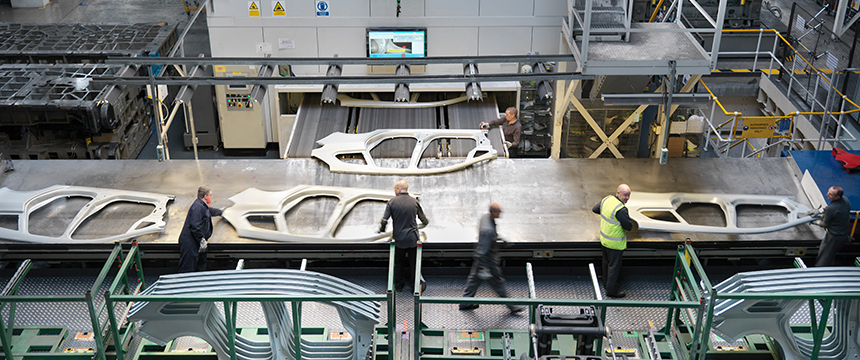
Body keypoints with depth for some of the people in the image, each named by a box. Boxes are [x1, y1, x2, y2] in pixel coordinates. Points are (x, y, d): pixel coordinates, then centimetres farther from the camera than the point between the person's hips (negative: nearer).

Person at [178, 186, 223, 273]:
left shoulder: (204, 207, 19)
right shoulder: (198, 207, -16)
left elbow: (211, 211, 45)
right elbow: (195, 226, -24)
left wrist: (220, 212, 64)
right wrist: (202, 240, -23)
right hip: (190, 244, -11)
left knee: (201, 268, 14)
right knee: (187, 269, -11)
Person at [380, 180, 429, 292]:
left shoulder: (392, 202, -6)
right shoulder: (414, 202, -1)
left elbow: (384, 220, -8)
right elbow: (423, 218, 10)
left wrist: (382, 229, 14)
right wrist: (426, 222, 34)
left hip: (399, 238, 0)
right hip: (412, 238, 0)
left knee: (398, 262, 17)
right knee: (414, 262, 11)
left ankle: (399, 285, 25)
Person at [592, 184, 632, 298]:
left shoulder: (606, 200, -5)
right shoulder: (621, 209, -31)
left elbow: (595, 209, 13)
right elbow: (629, 226, -25)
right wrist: (627, 217, -6)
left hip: (604, 239, 8)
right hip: (615, 243, -8)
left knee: (607, 262, 26)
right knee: (614, 266, 7)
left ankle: (606, 282, 44)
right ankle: (611, 290, 18)